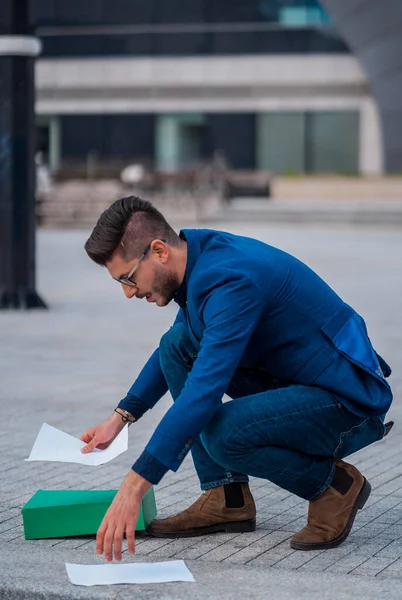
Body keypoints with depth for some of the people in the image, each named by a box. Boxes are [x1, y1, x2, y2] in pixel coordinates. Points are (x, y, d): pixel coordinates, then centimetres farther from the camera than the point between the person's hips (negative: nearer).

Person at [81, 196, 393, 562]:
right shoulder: (201, 252, 4)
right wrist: (121, 417, 15)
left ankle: (334, 484, -4)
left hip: (349, 400, -10)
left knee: (222, 433, -31)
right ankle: (228, 499, 3)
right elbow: (177, 353, 23)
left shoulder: (231, 279, -26)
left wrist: (134, 487, -36)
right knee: (178, 344, 2)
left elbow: (205, 389, -35)